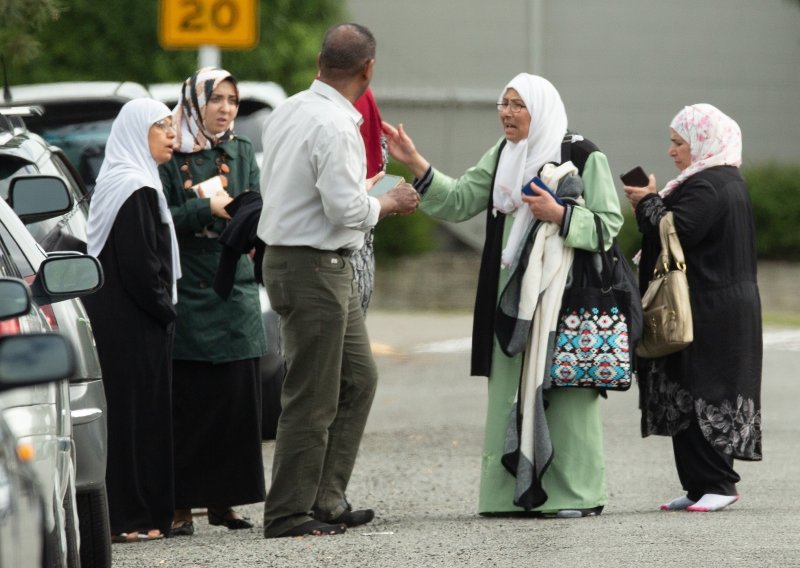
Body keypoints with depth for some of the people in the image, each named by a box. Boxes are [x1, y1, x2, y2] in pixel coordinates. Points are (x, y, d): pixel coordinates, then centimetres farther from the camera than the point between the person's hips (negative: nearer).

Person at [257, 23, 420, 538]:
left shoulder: (288, 112, 8)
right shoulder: (335, 125, -20)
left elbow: (273, 186, 17)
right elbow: (347, 208, -24)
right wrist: (390, 202, -5)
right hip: (314, 268, -10)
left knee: (358, 379, 17)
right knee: (312, 399, -3)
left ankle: (327, 500, 21)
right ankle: (289, 514, 3)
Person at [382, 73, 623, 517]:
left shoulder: (583, 157, -4)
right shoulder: (501, 156, 16)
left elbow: (609, 224, -6)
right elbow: (459, 201, 10)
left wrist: (558, 215, -19)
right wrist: (414, 163, 1)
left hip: (565, 295, -6)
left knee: (563, 394, -7)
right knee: (511, 392, 4)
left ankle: (575, 493, -2)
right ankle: (517, 492, 8)